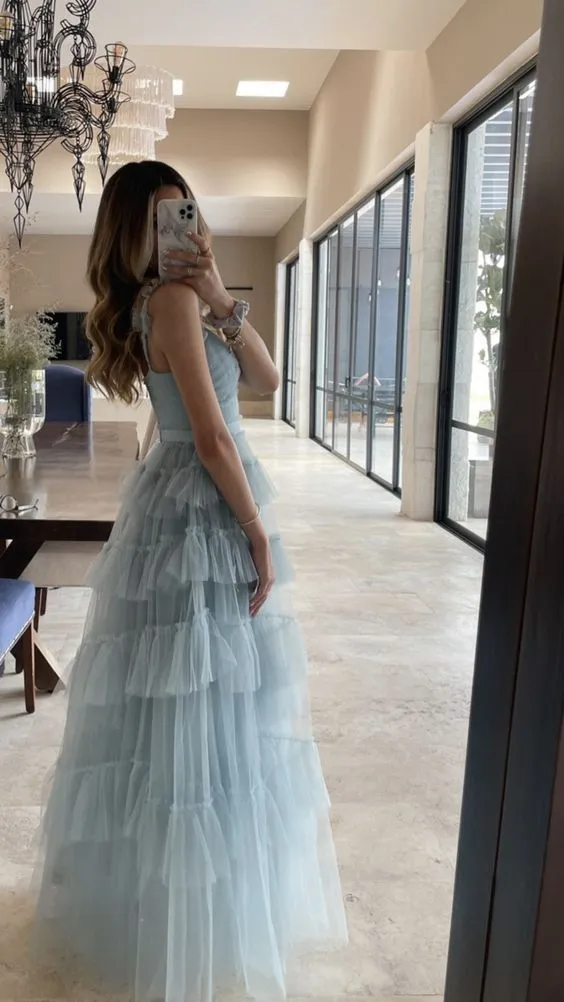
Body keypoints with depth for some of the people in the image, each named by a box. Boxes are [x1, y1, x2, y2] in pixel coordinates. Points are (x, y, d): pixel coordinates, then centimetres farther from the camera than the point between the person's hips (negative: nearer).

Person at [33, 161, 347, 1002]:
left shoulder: (174, 300, 16)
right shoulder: (172, 298, -14)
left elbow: (266, 379, 9)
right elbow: (212, 438, -20)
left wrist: (220, 301, -3)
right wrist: (259, 536, -14)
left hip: (191, 512, 10)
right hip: (200, 517, -10)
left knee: (188, 702, 20)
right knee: (204, 706, 1)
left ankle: (176, 892, 41)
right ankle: (201, 922, 21)